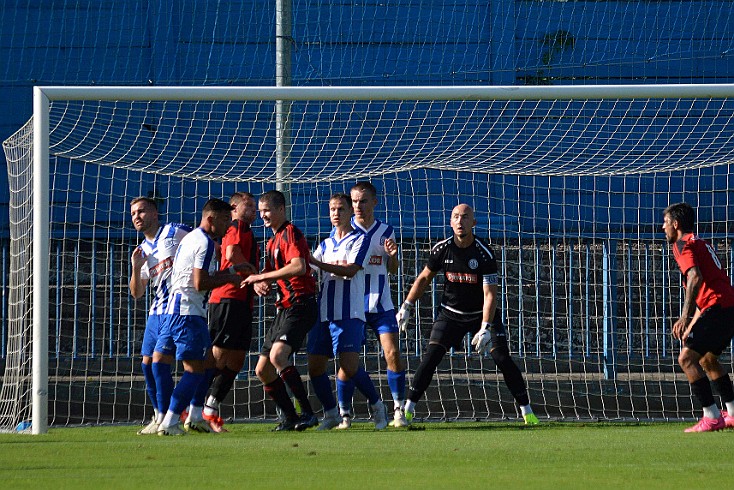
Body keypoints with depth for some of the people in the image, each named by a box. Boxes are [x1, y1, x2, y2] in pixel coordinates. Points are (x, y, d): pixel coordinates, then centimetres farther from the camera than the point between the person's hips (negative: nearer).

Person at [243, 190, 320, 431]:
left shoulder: (290, 233, -8)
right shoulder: (272, 241, 22)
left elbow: (299, 267, -24)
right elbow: (270, 273, 27)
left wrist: (262, 277, -18)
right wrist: (259, 283, 2)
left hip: (300, 305, -10)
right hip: (284, 309, 10)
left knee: (278, 355, -29)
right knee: (262, 370, 7)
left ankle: (307, 413, -26)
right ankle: (290, 418, 15)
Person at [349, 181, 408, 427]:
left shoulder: (386, 231, 7)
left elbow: (392, 270, 14)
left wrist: (393, 255, -7)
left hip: (381, 304, 2)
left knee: (393, 354, -8)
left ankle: (398, 410, 0)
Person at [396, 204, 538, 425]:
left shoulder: (484, 253, -20)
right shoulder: (442, 249, -10)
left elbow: (490, 294, -23)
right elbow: (424, 278, 8)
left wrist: (485, 328, -32)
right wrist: (407, 306, 5)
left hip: (482, 314, -2)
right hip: (450, 313, 2)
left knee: (502, 358, -12)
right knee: (431, 357, -12)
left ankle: (527, 411, -1)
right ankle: (408, 409, -5)